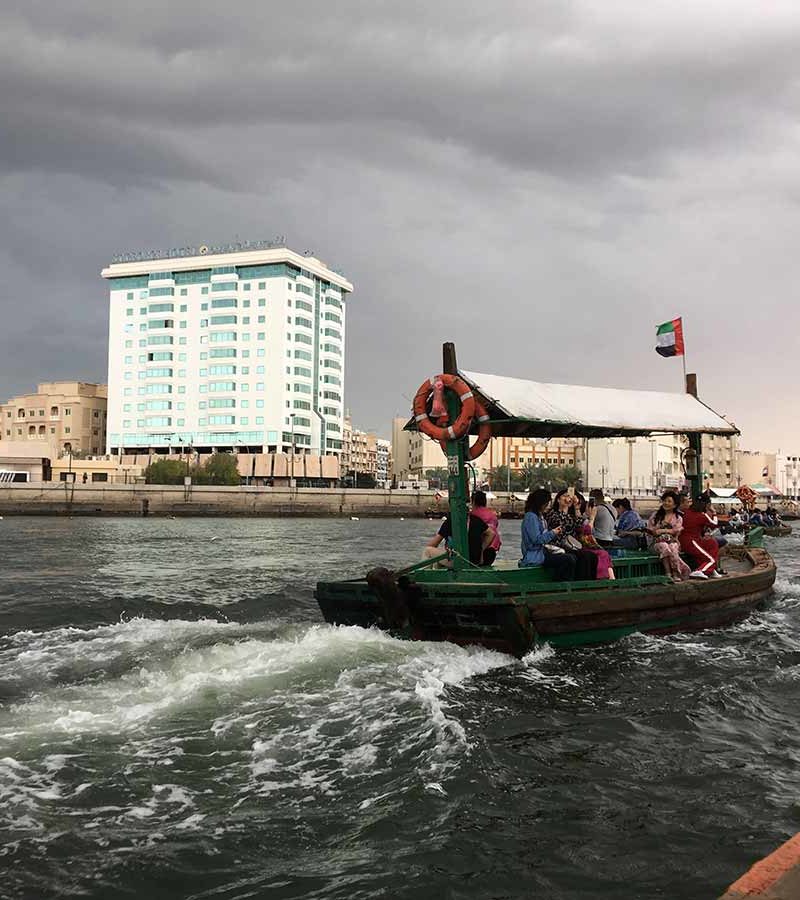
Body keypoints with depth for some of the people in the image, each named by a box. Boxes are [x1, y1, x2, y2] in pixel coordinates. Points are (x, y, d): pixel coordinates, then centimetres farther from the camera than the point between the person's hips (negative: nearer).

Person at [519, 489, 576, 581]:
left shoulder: (540, 516, 20)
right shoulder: (531, 517, -12)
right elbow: (537, 539, -19)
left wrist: (555, 533, 8)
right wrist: (552, 533, -8)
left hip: (542, 552, 10)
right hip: (534, 557, -10)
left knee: (572, 557, -4)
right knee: (569, 559, -22)